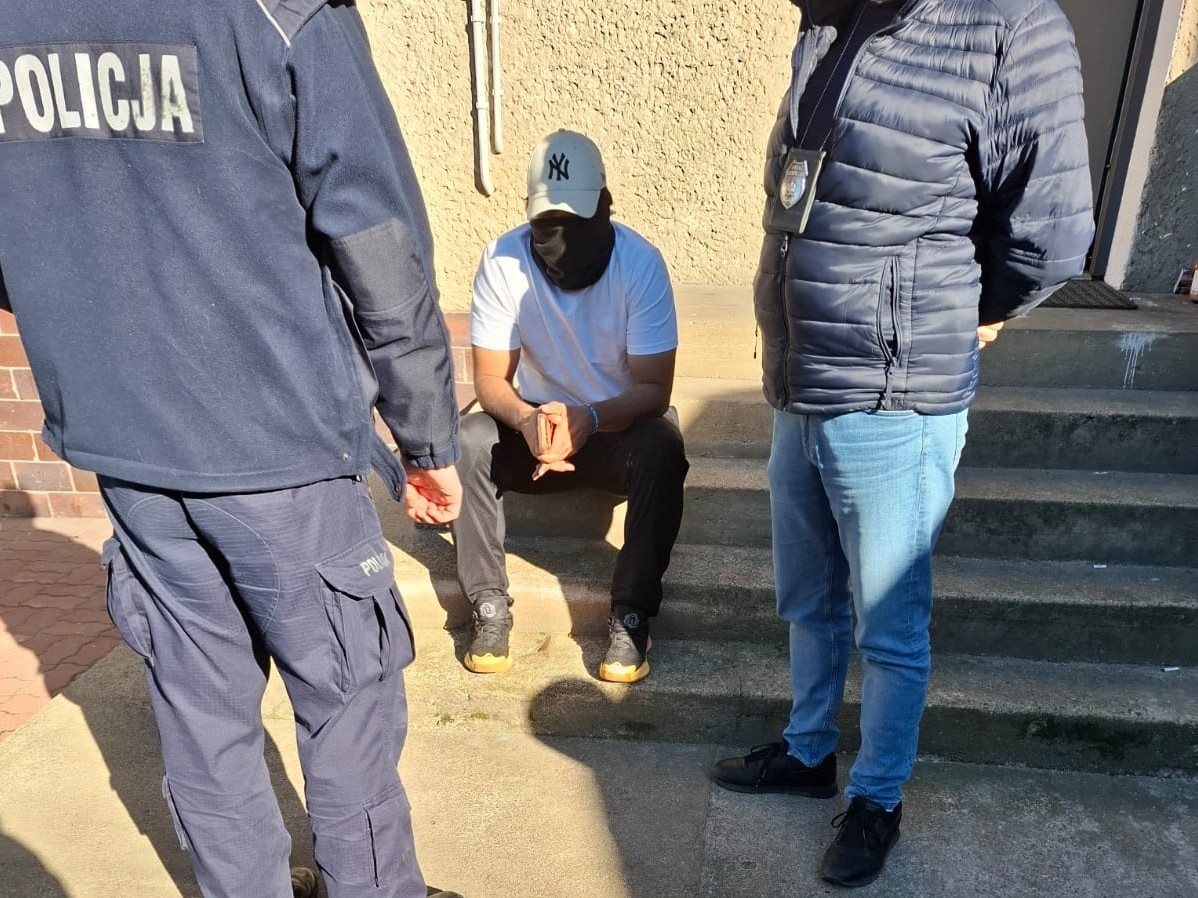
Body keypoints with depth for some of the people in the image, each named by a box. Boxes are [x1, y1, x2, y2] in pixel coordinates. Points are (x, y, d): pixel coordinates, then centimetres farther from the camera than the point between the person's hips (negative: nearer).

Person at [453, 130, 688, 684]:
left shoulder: (641, 263, -18)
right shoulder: (503, 261, -15)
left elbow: (654, 389, -20)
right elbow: (490, 379, -12)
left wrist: (589, 418, -39)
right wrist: (528, 420, -34)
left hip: (620, 424, -1)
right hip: (535, 422, 2)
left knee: (662, 450, -33)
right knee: (467, 442, -27)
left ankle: (631, 617, -18)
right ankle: (489, 606, -12)